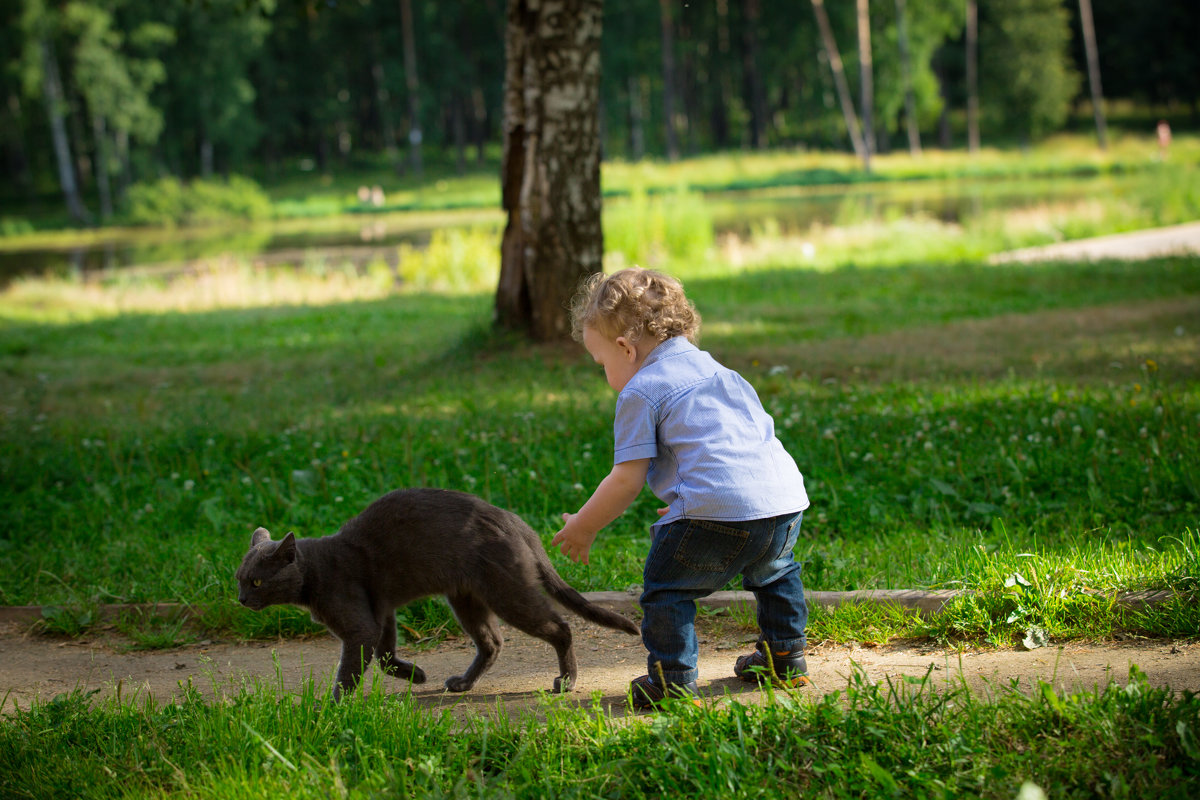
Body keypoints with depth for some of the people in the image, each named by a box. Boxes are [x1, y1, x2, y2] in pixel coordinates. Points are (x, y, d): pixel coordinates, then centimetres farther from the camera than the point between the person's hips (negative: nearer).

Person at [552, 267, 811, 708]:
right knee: (773, 574, 34)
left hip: (718, 510, -8)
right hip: (786, 497, 8)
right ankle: (785, 658, 39)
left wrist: (583, 527, 13)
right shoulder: (717, 370, 28)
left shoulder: (639, 392, 3)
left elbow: (627, 479, -1)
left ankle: (672, 680, 4)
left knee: (667, 590, 7)